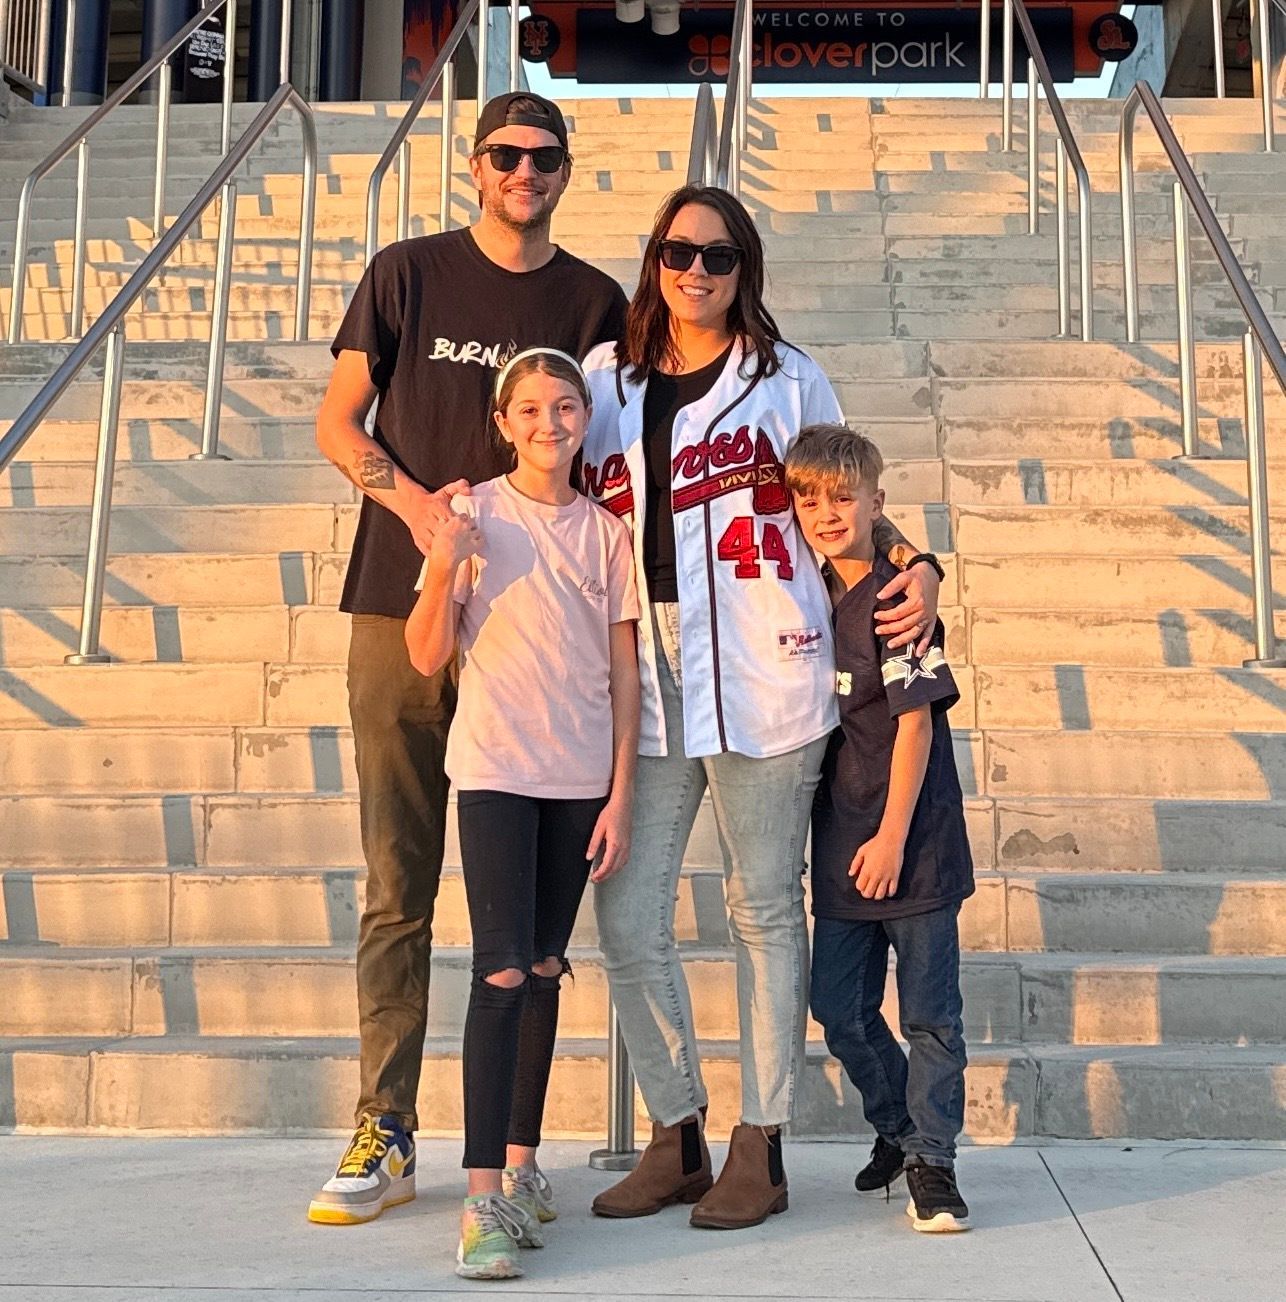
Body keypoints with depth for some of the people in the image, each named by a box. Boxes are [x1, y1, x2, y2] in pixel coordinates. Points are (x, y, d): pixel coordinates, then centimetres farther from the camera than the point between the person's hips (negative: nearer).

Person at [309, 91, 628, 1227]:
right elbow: (338, 421, 7)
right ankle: (385, 1133, 9)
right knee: (398, 886, 2)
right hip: (400, 607, 0)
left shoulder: (593, 303, 10)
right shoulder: (408, 274, 9)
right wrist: (418, 504, -10)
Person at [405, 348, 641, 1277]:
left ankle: (522, 1162, 23)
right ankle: (485, 1198, -8)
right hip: (495, 767, -3)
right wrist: (442, 566, -18)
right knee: (503, 972, -10)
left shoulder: (607, 531, 6)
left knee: (544, 969, 11)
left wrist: (620, 793, 2)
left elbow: (624, 671, 6)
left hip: (582, 775, 3)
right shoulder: (474, 515, -1)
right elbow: (429, 657, -2)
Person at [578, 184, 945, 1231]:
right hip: (643, 682, 3)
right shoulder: (606, 378, 12)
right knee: (629, 919, 3)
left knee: (765, 911, 6)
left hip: (764, 678, -3)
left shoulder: (789, 378, 5)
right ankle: (677, 1139, 20)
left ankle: (761, 1149, 18)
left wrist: (917, 566, -7)